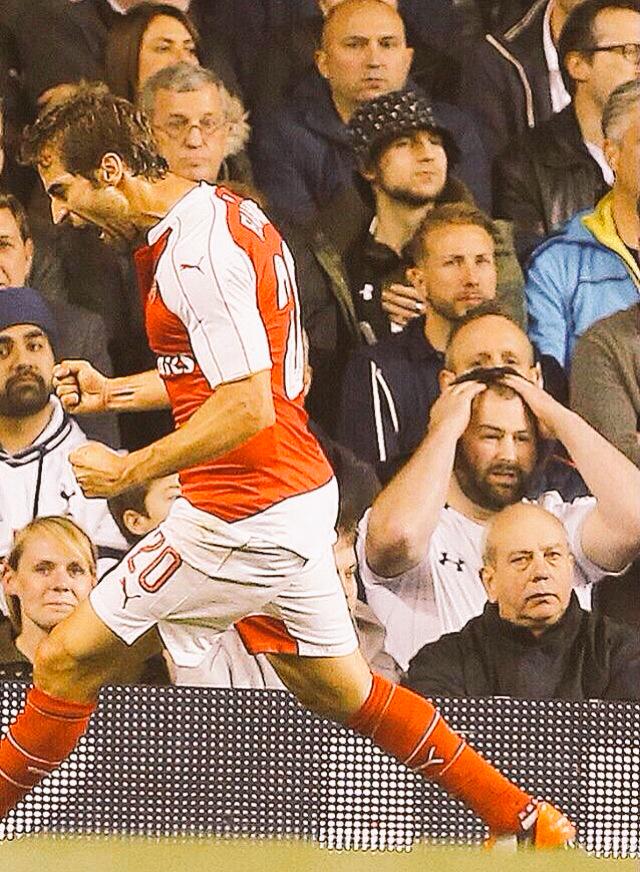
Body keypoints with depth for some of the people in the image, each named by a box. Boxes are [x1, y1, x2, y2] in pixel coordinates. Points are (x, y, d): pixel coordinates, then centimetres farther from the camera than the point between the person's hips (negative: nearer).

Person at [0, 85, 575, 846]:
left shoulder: (198, 251, -20)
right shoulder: (231, 214, 10)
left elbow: (248, 408, -25)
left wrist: (130, 471, -19)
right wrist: (115, 392, 20)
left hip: (245, 518, -10)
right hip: (299, 494, 10)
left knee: (65, 660, -3)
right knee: (337, 689, 18)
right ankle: (523, 822, 21)